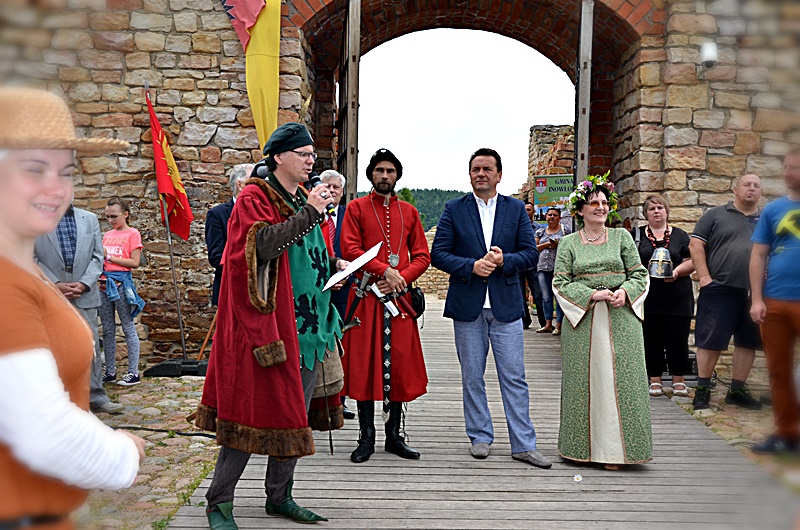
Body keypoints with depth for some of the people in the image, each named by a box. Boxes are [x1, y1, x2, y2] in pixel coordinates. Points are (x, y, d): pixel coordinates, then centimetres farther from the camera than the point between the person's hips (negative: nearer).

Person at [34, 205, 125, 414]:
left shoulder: (90, 219, 9)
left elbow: (97, 257, 7)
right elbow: (33, 259, -2)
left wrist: (83, 283, -7)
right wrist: (56, 284, -11)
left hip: (84, 295, 2)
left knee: (91, 347, 2)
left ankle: (96, 397, 8)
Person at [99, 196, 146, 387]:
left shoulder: (132, 234, -3)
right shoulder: (107, 235, 16)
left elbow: (135, 262, -11)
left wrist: (109, 257, -12)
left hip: (121, 282, -7)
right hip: (104, 282, 7)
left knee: (128, 328, -3)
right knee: (107, 330, 10)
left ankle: (133, 373, 0)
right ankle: (110, 372, 17)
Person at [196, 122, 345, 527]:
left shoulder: (301, 199, 18)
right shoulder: (254, 198, -7)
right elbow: (264, 243, -24)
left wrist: (332, 265, 11)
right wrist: (309, 213, -23)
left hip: (305, 323, 8)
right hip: (268, 321, -8)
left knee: (294, 411, 11)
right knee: (253, 408, -6)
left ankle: (280, 496, 22)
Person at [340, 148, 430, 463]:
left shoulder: (409, 212, 14)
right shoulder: (356, 208, 5)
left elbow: (422, 256, 10)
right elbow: (349, 249, -6)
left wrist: (401, 278, -8)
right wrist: (384, 270, -16)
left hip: (399, 297, 3)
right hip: (366, 296, -3)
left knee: (399, 365, 4)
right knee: (365, 364, -1)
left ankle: (394, 435, 14)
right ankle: (366, 436, 7)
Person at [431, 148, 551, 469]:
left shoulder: (516, 209, 7)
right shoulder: (454, 209, 4)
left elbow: (531, 253, 3)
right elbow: (438, 253, -1)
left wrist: (504, 260, -15)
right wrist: (471, 266, -15)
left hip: (506, 306, 0)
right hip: (467, 306, 0)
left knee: (514, 377, 0)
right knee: (472, 377, 8)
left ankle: (523, 445, 6)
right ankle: (480, 438, 22)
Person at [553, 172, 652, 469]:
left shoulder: (622, 237, 9)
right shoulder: (568, 243, 6)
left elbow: (640, 274, 9)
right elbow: (560, 283, 0)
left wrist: (625, 291, -12)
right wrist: (592, 295, -12)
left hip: (621, 321, 1)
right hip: (583, 322, -1)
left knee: (618, 380, -1)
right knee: (584, 382, 1)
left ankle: (614, 448, 7)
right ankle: (583, 445, 13)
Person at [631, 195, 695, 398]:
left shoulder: (680, 235, 9)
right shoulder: (637, 235, 10)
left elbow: (691, 262, 5)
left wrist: (677, 271, -13)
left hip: (677, 298, 0)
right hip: (648, 298, 0)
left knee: (677, 339, -1)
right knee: (651, 340, 2)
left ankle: (679, 381, 12)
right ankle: (655, 381, 13)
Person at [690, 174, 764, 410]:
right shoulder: (715, 215, 5)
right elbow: (696, 245, -1)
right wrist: (704, 277, -9)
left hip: (754, 292, 4)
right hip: (720, 289, -4)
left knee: (748, 341, 8)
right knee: (710, 340, -2)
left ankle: (737, 390, 19)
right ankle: (702, 389, 7)